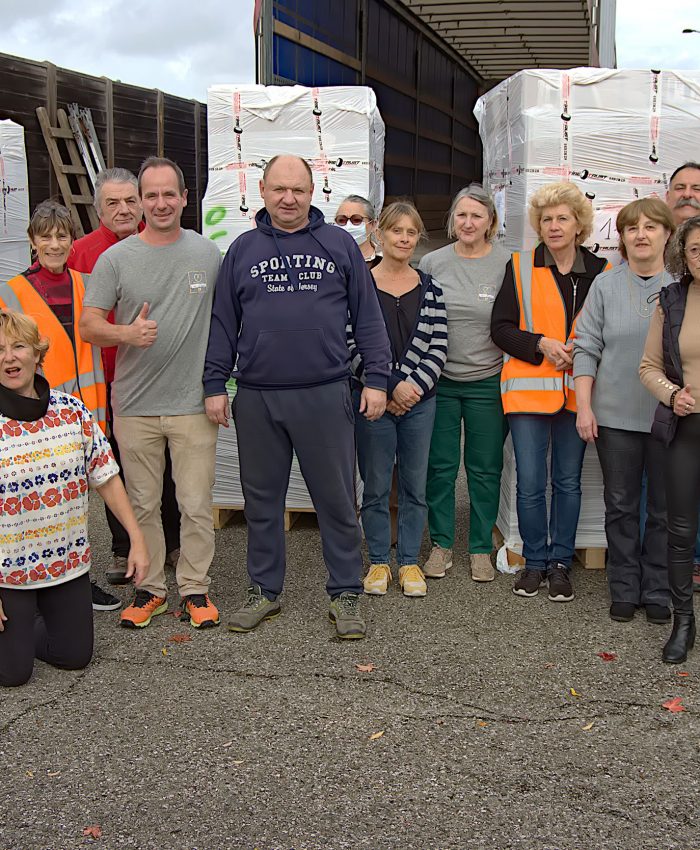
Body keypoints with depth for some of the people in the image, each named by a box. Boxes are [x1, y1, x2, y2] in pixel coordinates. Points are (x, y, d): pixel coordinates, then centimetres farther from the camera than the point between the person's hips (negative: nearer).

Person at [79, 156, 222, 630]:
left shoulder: (209, 254, 5)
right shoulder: (116, 259, 1)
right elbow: (88, 326, -2)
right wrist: (128, 332, -22)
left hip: (193, 403, 0)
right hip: (134, 407, 0)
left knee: (196, 505, 2)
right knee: (143, 504, 10)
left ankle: (195, 588, 16)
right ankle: (150, 588, 23)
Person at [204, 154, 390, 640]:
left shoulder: (340, 245, 5)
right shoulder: (243, 250, 10)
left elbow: (367, 315, 5)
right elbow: (223, 323, 11)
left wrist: (377, 377, -1)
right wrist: (215, 385, 5)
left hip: (326, 395, -2)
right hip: (257, 398, 2)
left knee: (337, 499, 4)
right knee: (262, 500, 11)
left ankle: (346, 594, 16)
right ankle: (264, 590, 25)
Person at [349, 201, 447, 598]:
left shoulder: (429, 287, 6)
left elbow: (439, 346, 3)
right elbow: (352, 346, -7)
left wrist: (413, 385, -10)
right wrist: (390, 387, -12)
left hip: (419, 400, 2)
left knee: (415, 485, 8)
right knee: (376, 486, 6)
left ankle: (410, 562, 20)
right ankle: (379, 562, 20)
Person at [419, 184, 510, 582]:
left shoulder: (507, 264, -3)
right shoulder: (432, 263, 1)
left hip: (488, 382, -1)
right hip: (439, 381, 1)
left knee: (485, 470, 8)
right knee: (440, 466, 8)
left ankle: (481, 548, 21)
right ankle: (441, 544, 23)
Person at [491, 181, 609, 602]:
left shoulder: (601, 271, 5)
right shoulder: (520, 267, 3)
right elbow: (501, 328, 0)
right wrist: (542, 344, -15)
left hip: (577, 390, 1)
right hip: (529, 388, -1)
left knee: (568, 481, 8)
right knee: (530, 483, 0)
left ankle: (561, 563, 20)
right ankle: (535, 562, 16)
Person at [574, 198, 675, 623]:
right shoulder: (606, 285, 3)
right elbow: (586, 348, 1)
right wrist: (584, 407, -5)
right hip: (615, 414, 0)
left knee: (665, 508, 8)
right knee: (621, 506, 10)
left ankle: (658, 592, 22)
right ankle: (624, 589, 22)